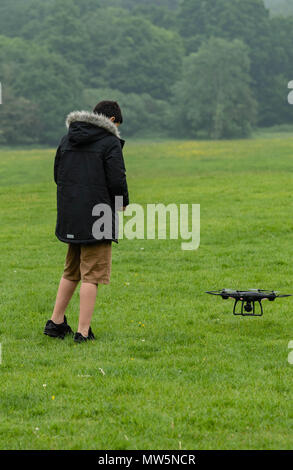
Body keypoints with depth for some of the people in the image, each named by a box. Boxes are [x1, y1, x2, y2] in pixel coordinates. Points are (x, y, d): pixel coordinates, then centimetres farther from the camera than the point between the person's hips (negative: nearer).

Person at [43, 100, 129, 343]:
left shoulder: (67, 139, 11)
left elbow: (57, 175, 15)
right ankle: (83, 331, -3)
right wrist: (123, 203, 3)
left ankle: (56, 322, 22)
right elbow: (117, 179, -15)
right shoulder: (110, 142, -9)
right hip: (98, 218, -7)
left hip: (70, 215, 7)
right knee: (92, 274, -2)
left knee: (71, 272, 20)